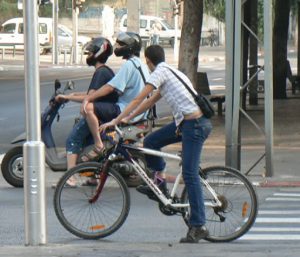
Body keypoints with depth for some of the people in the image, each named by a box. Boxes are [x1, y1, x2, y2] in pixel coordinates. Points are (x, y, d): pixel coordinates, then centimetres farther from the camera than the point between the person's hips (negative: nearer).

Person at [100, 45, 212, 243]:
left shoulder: (161, 71, -7)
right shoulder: (169, 72, 21)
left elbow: (139, 100, -9)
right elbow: (150, 102, 25)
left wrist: (115, 121, -5)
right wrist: (127, 118, 25)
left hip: (195, 124, -9)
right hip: (186, 122, 9)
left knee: (190, 175, -9)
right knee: (150, 142, 13)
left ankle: (199, 227, -8)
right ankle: (160, 185, 21)